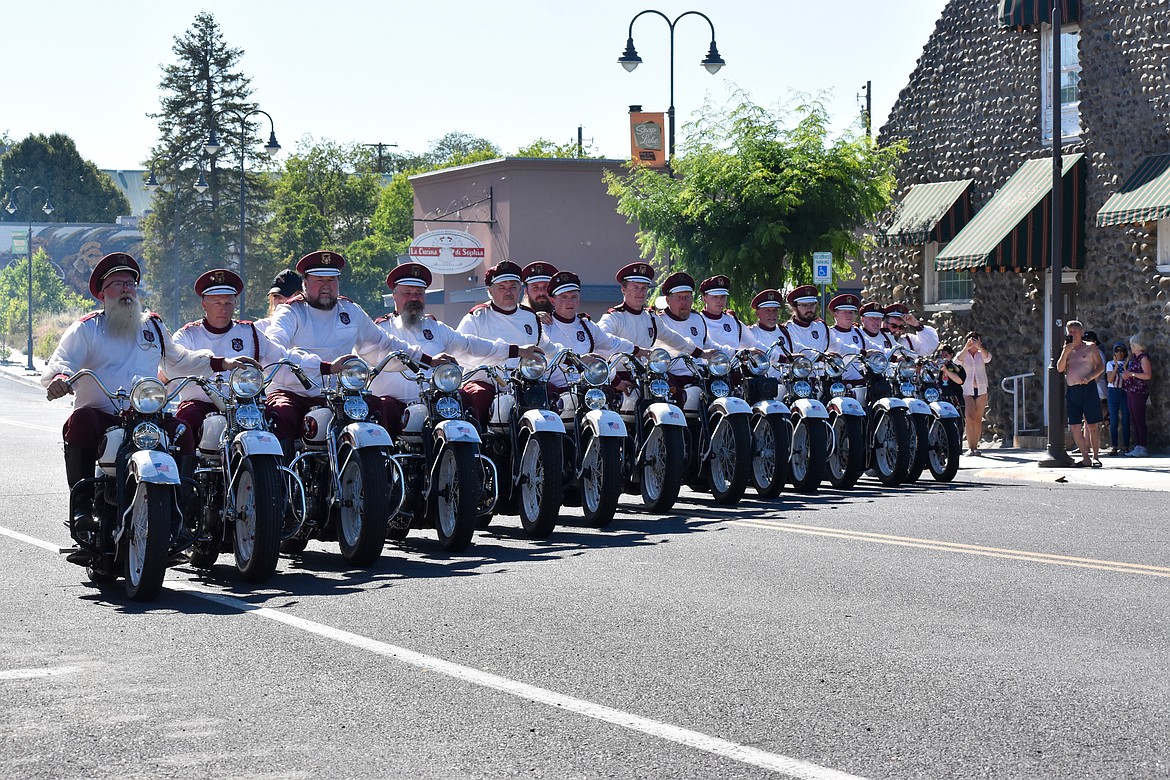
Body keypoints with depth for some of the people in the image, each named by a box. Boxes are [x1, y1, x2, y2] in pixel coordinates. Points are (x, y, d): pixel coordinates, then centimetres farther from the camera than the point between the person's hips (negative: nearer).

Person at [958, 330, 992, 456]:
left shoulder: (981, 354, 8)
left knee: (978, 420, 1)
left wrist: (979, 346, -32)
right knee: (969, 419, -15)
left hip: (981, 390, 2)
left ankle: (975, 447, 7)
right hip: (967, 391, -2)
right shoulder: (964, 355, 5)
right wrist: (966, 348, -33)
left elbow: (988, 358, -15)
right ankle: (970, 447, -16)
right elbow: (958, 360, -18)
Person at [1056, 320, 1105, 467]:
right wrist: (1065, 352, -7)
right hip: (1071, 391, 5)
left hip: (1088, 388, -5)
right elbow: (1060, 368, 7)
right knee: (1075, 427, 0)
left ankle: (1096, 457, 1)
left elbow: (1101, 366, 0)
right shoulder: (1067, 350, 19)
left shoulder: (1090, 347, 6)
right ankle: (1085, 458, 6)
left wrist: (1089, 377, -16)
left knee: (1092, 425, -5)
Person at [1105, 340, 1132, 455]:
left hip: (1125, 392, 0)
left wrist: (1126, 364, -11)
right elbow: (1110, 379, -4)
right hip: (1113, 392, 0)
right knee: (1113, 420, -2)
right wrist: (1116, 366, -12)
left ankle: (1125, 446, 1)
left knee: (1125, 420, -2)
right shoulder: (1110, 364, 9)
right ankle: (1114, 446, 1)